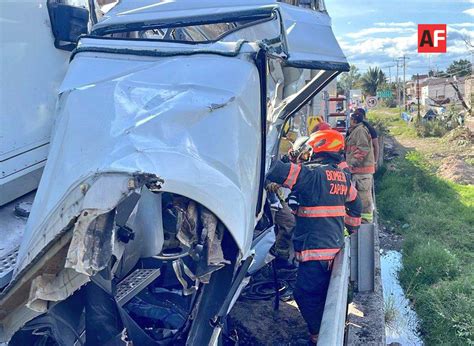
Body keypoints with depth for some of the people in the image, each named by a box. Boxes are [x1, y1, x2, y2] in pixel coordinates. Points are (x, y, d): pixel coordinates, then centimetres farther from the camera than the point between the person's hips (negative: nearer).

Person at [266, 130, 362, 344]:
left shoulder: (312, 173, -15)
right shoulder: (342, 177, 11)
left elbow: (276, 172, -23)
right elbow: (355, 205, 24)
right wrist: (352, 227, 38)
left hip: (314, 249, -9)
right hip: (334, 246, 9)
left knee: (305, 294, 2)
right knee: (322, 294, 21)